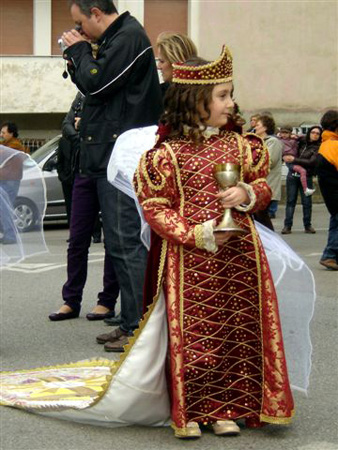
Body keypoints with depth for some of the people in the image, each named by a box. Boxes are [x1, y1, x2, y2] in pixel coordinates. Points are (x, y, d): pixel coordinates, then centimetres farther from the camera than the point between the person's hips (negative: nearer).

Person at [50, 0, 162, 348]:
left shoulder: (129, 37, -9)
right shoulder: (114, 39, 20)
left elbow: (96, 83, -16)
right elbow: (93, 88, 22)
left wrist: (79, 51, 0)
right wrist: (76, 60, 9)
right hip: (104, 160, 10)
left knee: (125, 243, -10)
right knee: (119, 244, 12)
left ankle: (140, 327, -8)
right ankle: (130, 324, 19)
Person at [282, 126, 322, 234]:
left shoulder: (318, 148, -3)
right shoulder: (302, 142, 8)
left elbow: (312, 162, -16)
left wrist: (294, 159, -17)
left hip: (306, 177, -3)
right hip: (292, 175, 3)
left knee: (307, 202, 1)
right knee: (290, 200, 2)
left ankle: (307, 226, 12)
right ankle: (287, 226, 3)